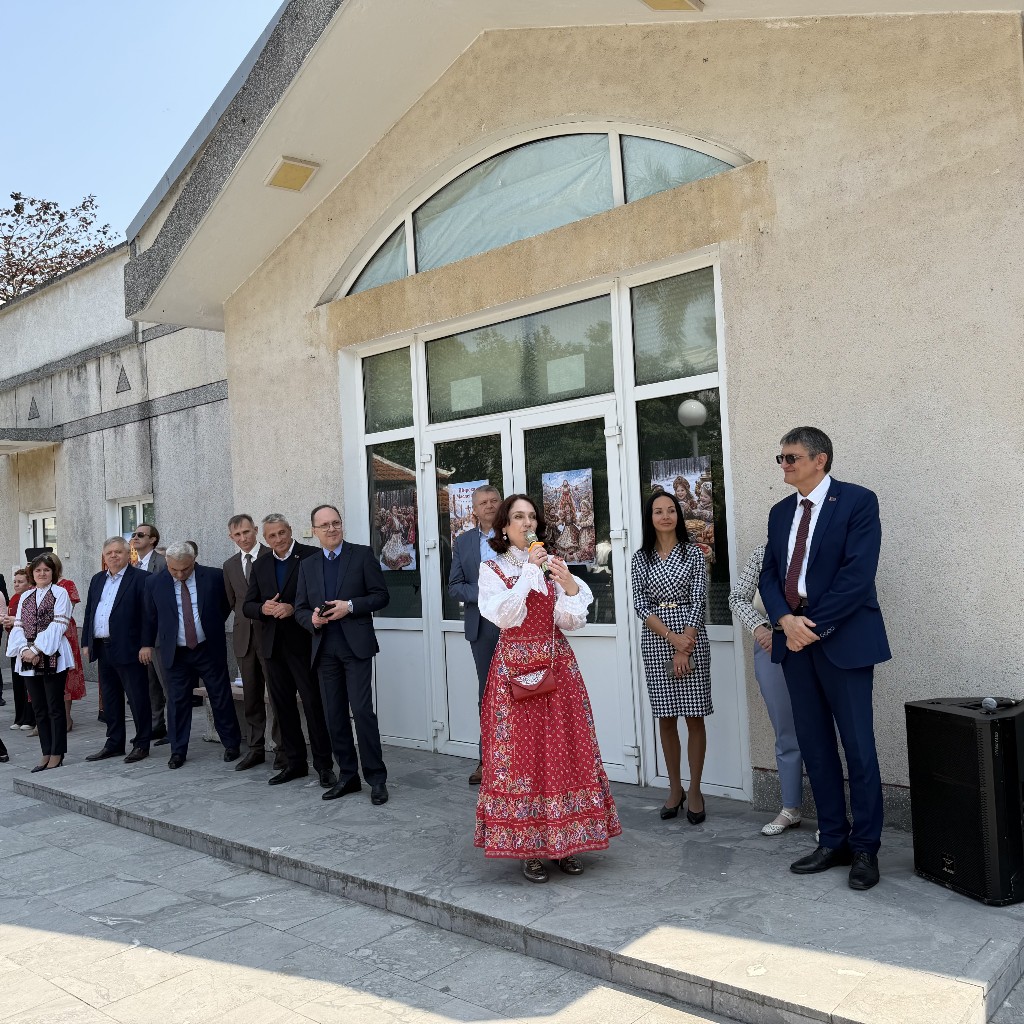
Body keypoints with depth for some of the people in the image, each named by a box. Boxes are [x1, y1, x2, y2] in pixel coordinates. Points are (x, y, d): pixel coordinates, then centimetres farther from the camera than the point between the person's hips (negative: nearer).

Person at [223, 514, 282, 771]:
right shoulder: (230, 565, 12)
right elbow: (233, 601, 19)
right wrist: (247, 615, 8)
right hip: (244, 636, 5)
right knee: (251, 696, 9)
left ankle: (283, 748, 6)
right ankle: (255, 748, 17)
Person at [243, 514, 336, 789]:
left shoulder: (312, 556, -5)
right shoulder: (260, 566, 13)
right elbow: (247, 605, 12)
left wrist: (294, 608, -21)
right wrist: (263, 608, -9)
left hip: (304, 644, -6)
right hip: (274, 645, 6)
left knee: (314, 703, -3)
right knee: (283, 705, 11)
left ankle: (324, 765, 5)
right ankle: (295, 763, 22)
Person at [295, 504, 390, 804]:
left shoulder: (362, 554, 1)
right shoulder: (308, 566, 14)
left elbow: (381, 595, -2)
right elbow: (300, 609, 15)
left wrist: (350, 606, -15)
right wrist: (312, 619, -8)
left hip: (356, 645, -4)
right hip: (324, 649, 5)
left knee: (362, 711, -10)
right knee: (335, 716, 8)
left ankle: (376, 778, 1)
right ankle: (347, 776, 20)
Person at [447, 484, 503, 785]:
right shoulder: (463, 542, 10)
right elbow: (455, 586, 6)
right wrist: (482, 593, -11)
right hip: (482, 627, 3)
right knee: (487, 693, 10)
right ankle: (487, 758, 19)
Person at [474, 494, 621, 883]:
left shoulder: (551, 565, 10)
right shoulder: (492, 569, 2)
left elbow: (570, 621, 2)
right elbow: (505, 616, -13)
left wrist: (568, 584, -16)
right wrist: (529, 570, -14)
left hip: (557, 665, 3)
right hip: (515, 667, -3)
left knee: (564, 749, 3)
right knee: (519, 752, -3)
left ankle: (565, 842, 15)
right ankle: (528, 848, 9)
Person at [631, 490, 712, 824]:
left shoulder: (693, 553, 3)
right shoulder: (641, 557, 7)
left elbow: (698, 601, -4)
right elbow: (639, 603, 0)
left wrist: (684, 648, -12)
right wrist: (671, 637, -12)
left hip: (690, 637, -2)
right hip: (655, 639, 2)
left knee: (694, 716, 1)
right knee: (665, 717, 7)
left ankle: (695, 791, 12)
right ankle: (674, 789, 20)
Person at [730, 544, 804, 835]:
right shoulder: (762, 551, 7)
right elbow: (738, 597, 6)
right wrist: (760, 627, -11)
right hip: (770, 647, 3)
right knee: (785, 733, 12)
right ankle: (790, 809, 24)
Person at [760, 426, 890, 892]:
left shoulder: (858, 501, -5)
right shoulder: (781, 512, 14)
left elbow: (858, 574, -14)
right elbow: (770, 574, 10)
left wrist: (815, 626, -14)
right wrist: (786, 620, -9)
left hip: (842, 638, -6)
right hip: (794, 638, 6)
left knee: (858, 747, 0)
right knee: (814, 747, 10)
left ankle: (865, 849, 13)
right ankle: (833, 841, 21)